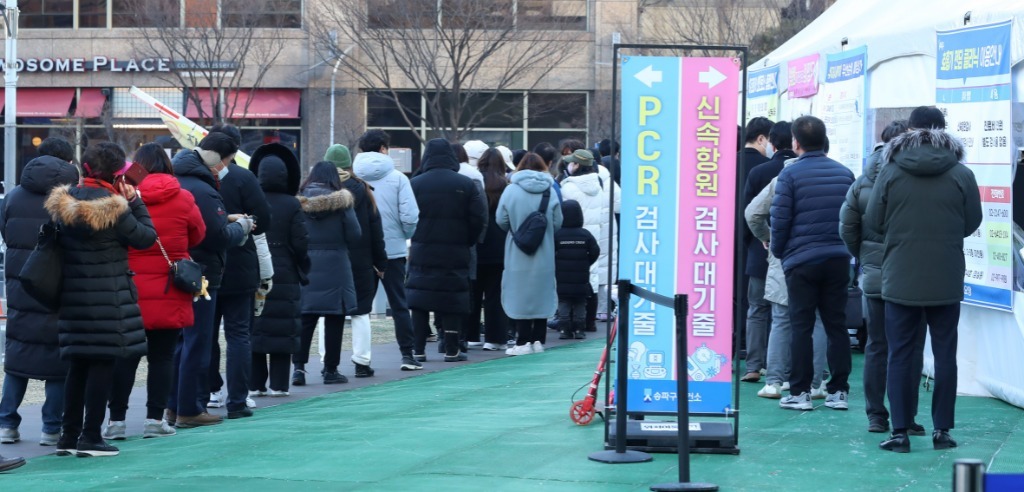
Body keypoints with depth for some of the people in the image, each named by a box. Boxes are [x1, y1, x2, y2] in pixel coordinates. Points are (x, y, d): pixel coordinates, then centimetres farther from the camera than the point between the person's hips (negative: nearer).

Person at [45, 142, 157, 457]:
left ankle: (69, 435, 17)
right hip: (109, 297, -6)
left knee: (78, 364, 14)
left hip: (73, 294, 6)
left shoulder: (64, 203, 4)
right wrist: (135, 202, 0)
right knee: (103, 364, 0)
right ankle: (91, 437, 0)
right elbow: (146, 238, -7)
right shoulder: (113, 207, -15)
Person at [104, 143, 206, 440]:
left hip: (129, 290, 0)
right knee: (162, 356, 7)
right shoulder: (182, 199, -3)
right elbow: (197, 236, 9)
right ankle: (155, 419, 5)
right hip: (169, 292, 0)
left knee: (125, 355, 6)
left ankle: (116, 420, 3)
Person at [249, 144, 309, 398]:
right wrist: (302, 270, 6)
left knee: (253, 328, 8)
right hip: (285, 276, -1)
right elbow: (300, 242, -9)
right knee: (282, 328, 4)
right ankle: (278, 383, 2)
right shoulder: (292, 205, -8)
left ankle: (255, 382, 8)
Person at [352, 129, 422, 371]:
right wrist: (406, 236, 7)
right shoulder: (397, 178, -8)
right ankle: (407, 354, 7)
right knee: (399, 305, 9)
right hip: (393, 249, -1)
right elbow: (410, 217, -12)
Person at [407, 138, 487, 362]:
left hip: (422, 252, 0)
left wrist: (417, 238, 9)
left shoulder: (415, 184, -4)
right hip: (455, 254, 0)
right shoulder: (466, 184, -4)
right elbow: (479, 219, -5)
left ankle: (418, 350, 3)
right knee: (452, 301, 6)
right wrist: (467, 242, 8)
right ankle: (452, 350, 5)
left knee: (419, 301, 5)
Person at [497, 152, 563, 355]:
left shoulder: (511, 190, -8)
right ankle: (538, 340, 11)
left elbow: (501, 220, -4)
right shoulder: (550, 191, -4)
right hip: (544, 255, 2)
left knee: (520, 294, 2)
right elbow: (558, 222, -2)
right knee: (542, 293, 10)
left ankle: (523, 341, -1)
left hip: (518, 255, -2)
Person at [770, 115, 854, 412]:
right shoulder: (844, 173, 8)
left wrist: (778, 251, 7)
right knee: (836, 324, 8)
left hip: (802, 260, -4)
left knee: (801, 326, 1)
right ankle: (838, 391, 9)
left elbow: (780, 219, -8)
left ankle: (800, 392, 1)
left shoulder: (790, 174, -8)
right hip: (838, 260, 4)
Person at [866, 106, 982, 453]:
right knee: (945, 353, 9)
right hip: (946, 281, 0)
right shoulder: (961, 174, -6)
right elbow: (973, 224, 2)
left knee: (901, 355, 5)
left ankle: (900, 431, 3)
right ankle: (941, 430, 10)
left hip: (900, 280, 0)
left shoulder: (890, 171, -6)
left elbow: (873, 222, -1)